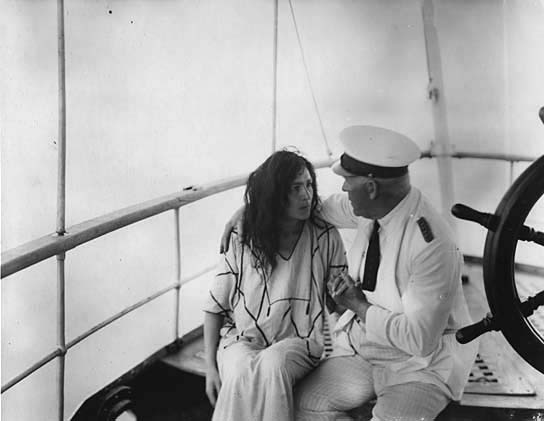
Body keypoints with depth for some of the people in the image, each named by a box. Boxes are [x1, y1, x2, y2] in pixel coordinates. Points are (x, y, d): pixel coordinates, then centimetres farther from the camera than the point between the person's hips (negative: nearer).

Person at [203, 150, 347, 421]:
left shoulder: (325, 237, -1)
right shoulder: (242, 241, -1)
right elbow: (215, 307, 5)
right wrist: (210, 366, -2)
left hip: (299, 341, 0)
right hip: (241, 339, 0)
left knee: (273, 364, -35)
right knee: (241, 373, -34)